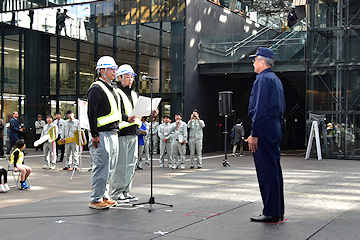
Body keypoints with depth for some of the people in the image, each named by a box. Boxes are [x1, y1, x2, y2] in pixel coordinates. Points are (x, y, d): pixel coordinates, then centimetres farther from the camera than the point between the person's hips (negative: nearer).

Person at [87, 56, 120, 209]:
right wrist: (94, 134, -19)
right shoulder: (96, 88, -9)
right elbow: (91, 113, -15)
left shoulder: (111, 89, 21)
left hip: (113, 133, 10)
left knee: (110, 167, 13)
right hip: (102, 134, -10)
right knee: (101, 167, -8)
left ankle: (105, 196, 21)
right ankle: (95, 200, -1)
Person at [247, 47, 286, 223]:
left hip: (264, 129, -10)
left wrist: (254, 134, -18)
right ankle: (278, 211, 18)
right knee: (274, 169, 12)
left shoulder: (262, 79, -11)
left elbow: (260, 109, -18)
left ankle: (271, 213, -3)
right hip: (275, 128, 10)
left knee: (266, 171, -7)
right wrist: (278, 129, 21)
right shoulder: (276, 80, 20)